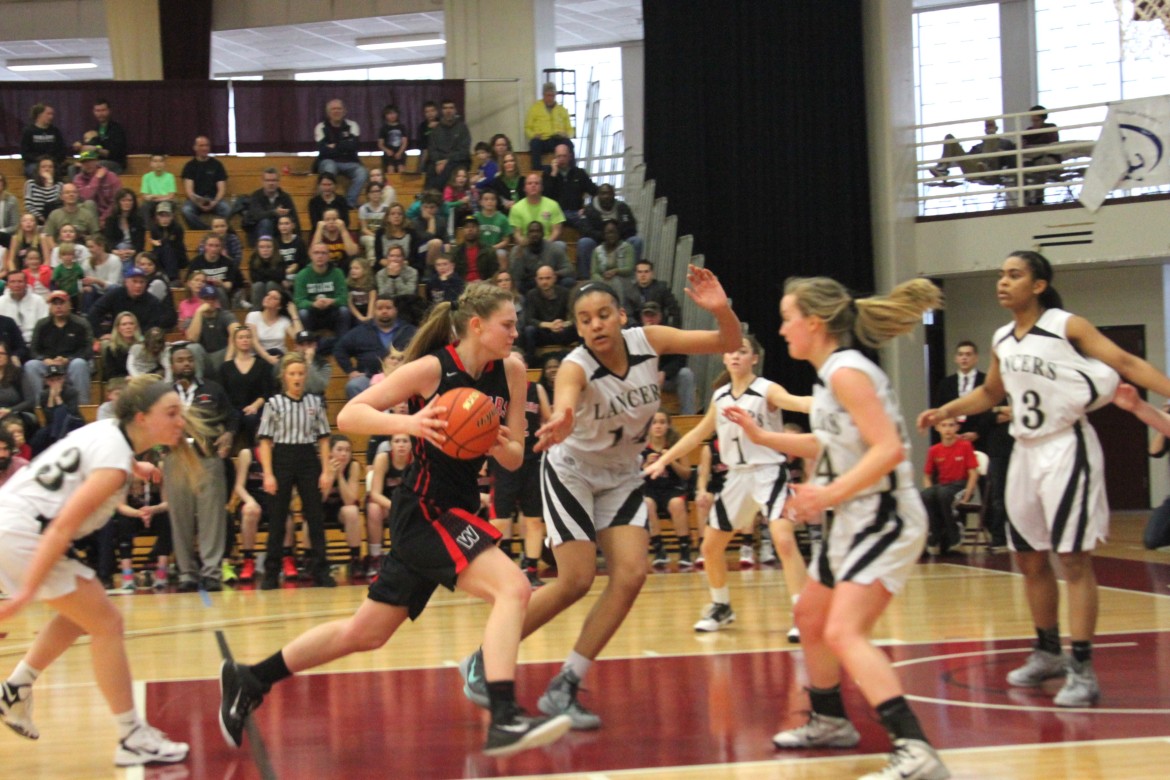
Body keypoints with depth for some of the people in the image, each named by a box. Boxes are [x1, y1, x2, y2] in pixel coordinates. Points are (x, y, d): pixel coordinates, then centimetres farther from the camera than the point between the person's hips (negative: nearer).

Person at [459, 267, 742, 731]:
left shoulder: (648, 342, -16)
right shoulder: (576, 367, -30)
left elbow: (729, 343, -14)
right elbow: (564, 398, -55)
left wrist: (720, 309, -36)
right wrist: (560, 422, -79)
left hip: (621, 477, 5)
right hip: (571, 471, -5)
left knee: (631, 575, -11)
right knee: (576, 581, -12)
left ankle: (564, 688, -5)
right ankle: (482, 663, 3)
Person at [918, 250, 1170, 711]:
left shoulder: (1068, 327, -10)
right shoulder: (1002, 341, 9)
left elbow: (1125, 363, -15)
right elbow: (991, 392, 26)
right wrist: (945, 412, 15)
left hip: (1066, 448, -7)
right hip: (1026, 451, 7)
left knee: (1073, 558, -7)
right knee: (1029, 557, 13)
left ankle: (1082, 669, -5)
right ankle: (1048, 654, 29)